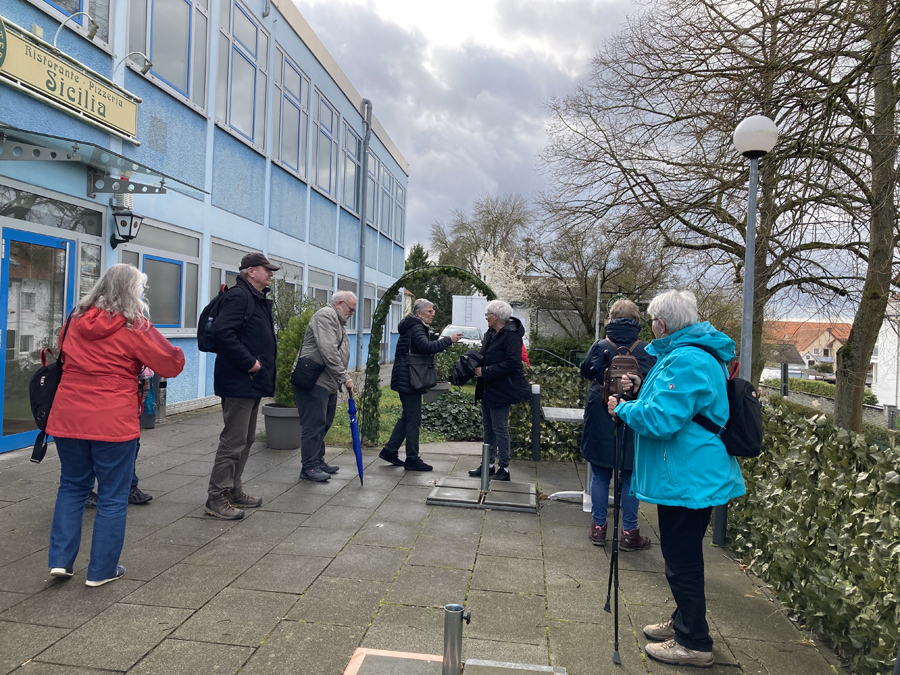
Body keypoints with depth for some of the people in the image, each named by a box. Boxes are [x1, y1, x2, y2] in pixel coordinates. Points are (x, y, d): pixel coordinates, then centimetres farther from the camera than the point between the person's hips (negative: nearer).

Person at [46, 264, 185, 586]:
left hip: (68, 417, 5)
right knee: (113, 497, 7)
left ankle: (60, 560, 18)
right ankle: (102, 570, 15)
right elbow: (173, 364, -6)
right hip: (113, 422, -5)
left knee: (72, 486, 22)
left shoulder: (77, 319, 7)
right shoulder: (133, 327, -10)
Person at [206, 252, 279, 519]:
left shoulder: (258, 298, 18)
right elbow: (221, 331, -26)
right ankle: (217, 497, 6)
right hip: (239, 381, -11)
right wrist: (249, 362, -23)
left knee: (246, 439, 17)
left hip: (253, 382, 11)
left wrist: (262, 367, 12)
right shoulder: (239, 295, -14)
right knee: (233, 441, -5)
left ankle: (233, 491, 28)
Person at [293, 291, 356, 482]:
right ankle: (309, 467, -1)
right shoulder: (325, 315, -11)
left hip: (328, 383, 11)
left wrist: (343, 378, 16)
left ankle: (318, 461, 24)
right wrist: (344, 377, -19)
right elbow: (328, 351, -22)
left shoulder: (337, 321, 23)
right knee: (314, 424, -7)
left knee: (323, 424, 15)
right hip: (312, 382, -10)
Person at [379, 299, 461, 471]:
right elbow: (427, 347, -31)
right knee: (413, 419, -5)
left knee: (408, 417, 17)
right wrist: (449, 340, -24)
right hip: (408, 380, -11)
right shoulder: (415, 328, -15)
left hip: (406, 380, 11)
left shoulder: (415, 327, 19)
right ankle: (412, 459, 2)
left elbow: (424, 349, 20)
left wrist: (439, 342, 6)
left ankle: (389, 450, 23)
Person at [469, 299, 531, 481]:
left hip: (501, 390, -10)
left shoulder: (511, 335, -18)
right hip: (488, 389, 10)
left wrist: (485, 371, -22)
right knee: (488, 427, 16)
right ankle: (489, 465, 27)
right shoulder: (491, 333, 11)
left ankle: (504, 469, 8)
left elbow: (511, 363, -25)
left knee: (500, 429, -3)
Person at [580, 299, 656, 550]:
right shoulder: (647, 351, -7)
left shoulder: (599, 346, -7)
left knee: (600, 475, 12)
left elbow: (585, 371, 8)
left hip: (600, 423, 0)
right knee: (630, 478, 10)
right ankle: (629, 533, 16)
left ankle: (598, 527, 19)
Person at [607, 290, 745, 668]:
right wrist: (637, 393, 12)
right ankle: (684, 622, 38)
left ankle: (694, 644, 15)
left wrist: (622, 409, -12)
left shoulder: (686, 362, -23)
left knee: (682, 559, 1)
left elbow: (661, 420, -28)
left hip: (687, 479, -11)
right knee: (683, 555, 22)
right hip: (690, 476, 11)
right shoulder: (690, 353, 13)